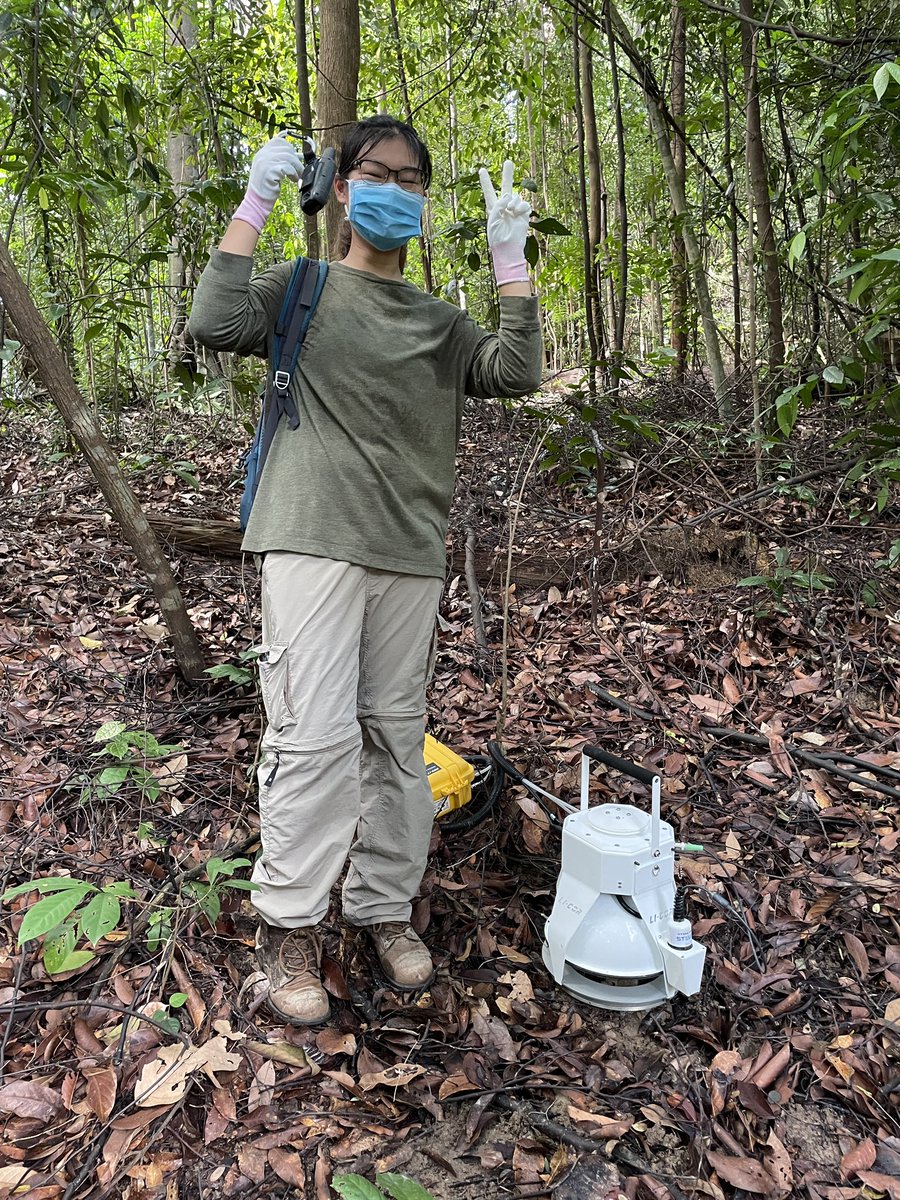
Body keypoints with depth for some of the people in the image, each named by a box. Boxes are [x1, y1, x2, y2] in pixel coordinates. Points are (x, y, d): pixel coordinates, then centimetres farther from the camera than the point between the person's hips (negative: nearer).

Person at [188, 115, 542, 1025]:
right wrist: (255, 202, -8)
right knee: (315, 734, -11)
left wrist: (509, 256, -1)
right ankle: (289, 924, 6)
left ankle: (384, 905, 22)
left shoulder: (440, 323, 16)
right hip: (312, 542, -4)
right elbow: (215, 325, -10)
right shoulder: (302, 289, 8)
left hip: (410, 554, 4)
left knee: (396, 736, 8)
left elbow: (516, 373, 0)